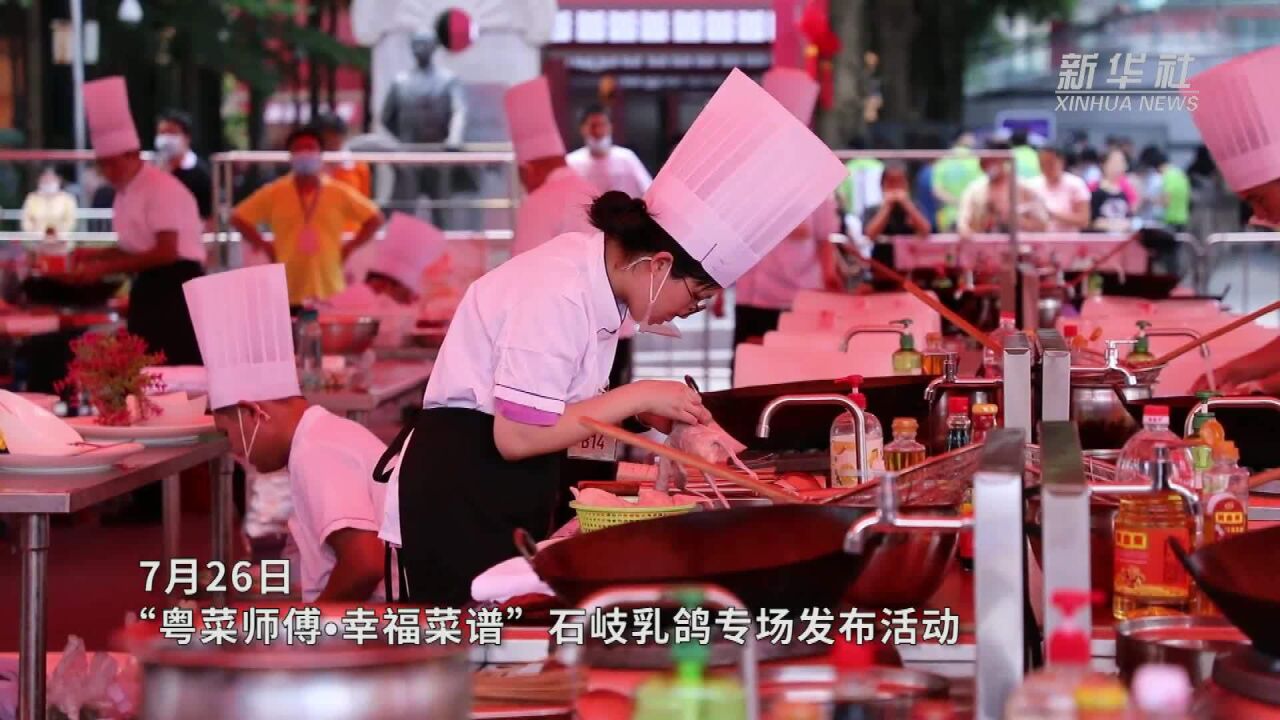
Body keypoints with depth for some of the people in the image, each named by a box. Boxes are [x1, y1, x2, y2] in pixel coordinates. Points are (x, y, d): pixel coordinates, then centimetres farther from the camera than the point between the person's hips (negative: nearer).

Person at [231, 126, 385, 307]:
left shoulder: (339, 193, 5)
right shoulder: (273, 194, 4)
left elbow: (374, 218, 12)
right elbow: (239, 218, 11)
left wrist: (349, 248, 3)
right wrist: (264, 246, 2)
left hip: (329, 292, 0)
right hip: (288, 294, 0)